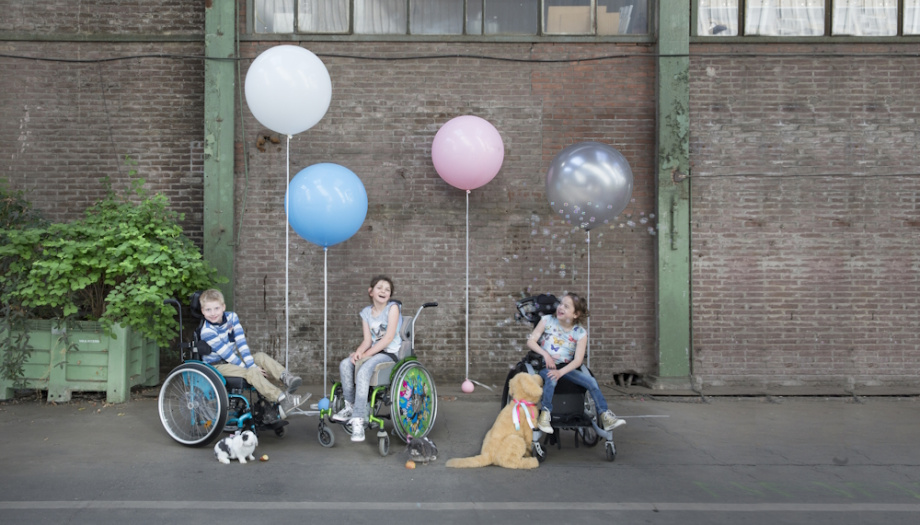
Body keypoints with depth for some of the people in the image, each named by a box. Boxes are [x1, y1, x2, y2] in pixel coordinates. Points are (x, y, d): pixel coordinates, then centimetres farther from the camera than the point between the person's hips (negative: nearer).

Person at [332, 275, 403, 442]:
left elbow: (389, 337, -15)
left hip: (391, 352, -6)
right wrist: (358, 352, -18)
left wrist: (366, 354, -17)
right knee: (345, 364, -17)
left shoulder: (393, 307, -7)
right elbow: (367, 340, 4)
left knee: (363, 370, -30)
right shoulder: (366, 312, 9)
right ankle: (350, 405, -1)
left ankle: (358, 420, -30)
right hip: (375, 352, 6)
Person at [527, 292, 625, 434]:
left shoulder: (581, 333, -2)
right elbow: (530, 341, -3)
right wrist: (545, 354, -18)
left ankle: (605, 417, -6)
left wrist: (560, 372, -24)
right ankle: (545, 415, -22)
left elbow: (578, 360, -9)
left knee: (591, 381, -16)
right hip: (545, 366, -2)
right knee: (551, 379, -35)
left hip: (566, 367, 2)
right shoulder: (547, 321, -2)